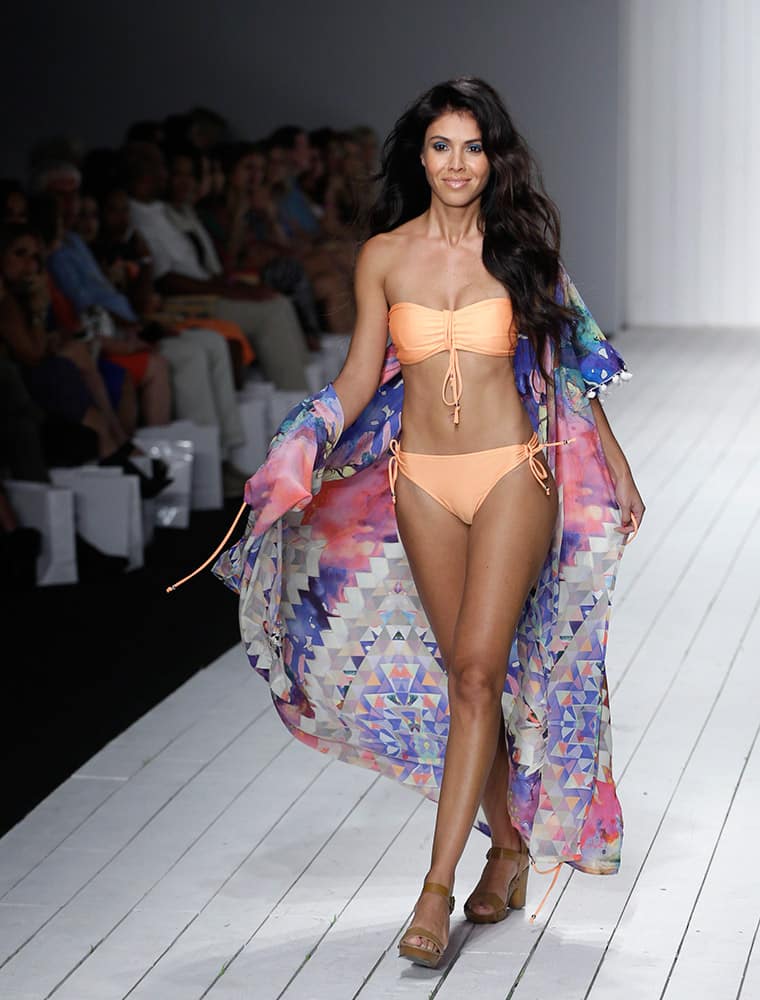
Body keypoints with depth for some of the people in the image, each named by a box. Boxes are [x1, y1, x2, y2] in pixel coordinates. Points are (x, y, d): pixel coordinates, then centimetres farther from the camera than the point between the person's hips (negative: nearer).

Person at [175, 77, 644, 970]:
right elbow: (360, 376, 6)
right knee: (466, 672, 8)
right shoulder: (384, 256, 3)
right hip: (423, 480, 2)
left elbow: (567, 358, 9)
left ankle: (438, 883, -9)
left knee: (479, 668, -10)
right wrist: (302, 460, -8)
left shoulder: (519, 245, 1)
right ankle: (511, 845, 25)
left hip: (512, 471, -2)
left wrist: (613, 460, 12)